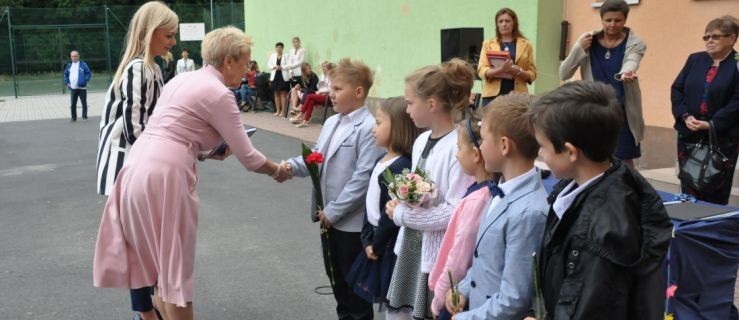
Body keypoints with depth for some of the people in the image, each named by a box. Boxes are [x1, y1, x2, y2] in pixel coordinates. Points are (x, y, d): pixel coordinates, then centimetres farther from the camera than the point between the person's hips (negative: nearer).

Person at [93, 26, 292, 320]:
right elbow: (247, 156, -4)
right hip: (164, 176, -9)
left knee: (157, 257, 21)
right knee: (176, 266, 5)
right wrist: (277, 171, 12)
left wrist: (210, 150, 18)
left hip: (139, 168, 9)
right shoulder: (218, 94, -8)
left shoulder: (184, 79, 18)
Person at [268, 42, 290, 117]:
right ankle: (278, 111, 14)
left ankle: (283, 111, -1)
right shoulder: (272, 56, 11)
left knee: (283, 94, -3)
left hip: (284, 76, -4)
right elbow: (269, 65, 9)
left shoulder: (286, 56, 0)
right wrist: (274, 67, -9)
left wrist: (282, 67, -19)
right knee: (276, 94, 7)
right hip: (275, 76, 4)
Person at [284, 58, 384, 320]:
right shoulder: (331, 123, 9)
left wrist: (334, 211, -19)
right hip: (329, 216, 8)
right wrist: (292, 166, -9)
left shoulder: (368, 128, -19)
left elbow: (363, 178, -23)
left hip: (353, 221, -8)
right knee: (335, 276, 21)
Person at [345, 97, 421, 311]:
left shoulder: (401, 167, -22)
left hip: (391, 247, -9)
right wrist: (367, 240, 3)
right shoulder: (381, 161, 8)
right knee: (385, 300, 19)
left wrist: (377, 245, -11)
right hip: (376, 241, 9)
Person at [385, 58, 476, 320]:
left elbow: (457, 213, -25)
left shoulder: (459, 147, -19)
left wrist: (402, 215, -17)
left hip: (440, 259, -8)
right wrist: (399, 205, -2)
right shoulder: (421, 141, 7)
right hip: (410, 249, 8)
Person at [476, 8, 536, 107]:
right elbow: (481, 71, -1)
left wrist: (519, 71, -14)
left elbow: (532, 74, 8)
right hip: (492, 95, 0)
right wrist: (499, 69, -19)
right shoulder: (488, 44, 9)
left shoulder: (526, 44, 10)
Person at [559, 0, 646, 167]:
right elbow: (564, 74, -4)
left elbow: (630, 64, -28)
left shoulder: (635, 44, -5)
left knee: (624, 162, 5)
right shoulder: (588, 42, -1)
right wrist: (579, 48, -18)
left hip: (622, 112, -1)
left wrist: (627, 73, -52)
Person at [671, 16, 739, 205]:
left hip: (722, 137, -4)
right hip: (689, 134, 4)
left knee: (716, 193, 3)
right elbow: (677, 89, 7)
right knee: (688, 188, 9)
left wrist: (712, 124, -18)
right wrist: (685, 116, -8)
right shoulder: (695, 60, 10)